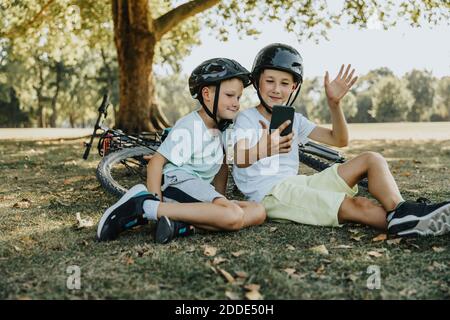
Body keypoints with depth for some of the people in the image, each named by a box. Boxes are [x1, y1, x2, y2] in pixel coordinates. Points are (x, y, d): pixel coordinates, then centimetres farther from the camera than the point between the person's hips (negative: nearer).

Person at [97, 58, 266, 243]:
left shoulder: (222, 128, 15)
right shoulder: (188, 127, -11)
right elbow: (156, 161, -14)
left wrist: (220, 199, 13)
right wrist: (156, 203, -20)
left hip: (202, 189, 9)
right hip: (179, 183, -8)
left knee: (258, 213, -11)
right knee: (234, 217, -33)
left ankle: (182, 225, -23)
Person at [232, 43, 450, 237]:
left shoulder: (294, 120, 17)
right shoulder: (247, 118, -2)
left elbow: (339, 140, 12)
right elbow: (240, 161, -23)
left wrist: (334, 104, -4)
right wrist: (261, 150, -48)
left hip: (297, 184, 8)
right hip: (269, 194, -7)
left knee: (372, 159, -6)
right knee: (354, 205, -30)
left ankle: (400, 212, -30)